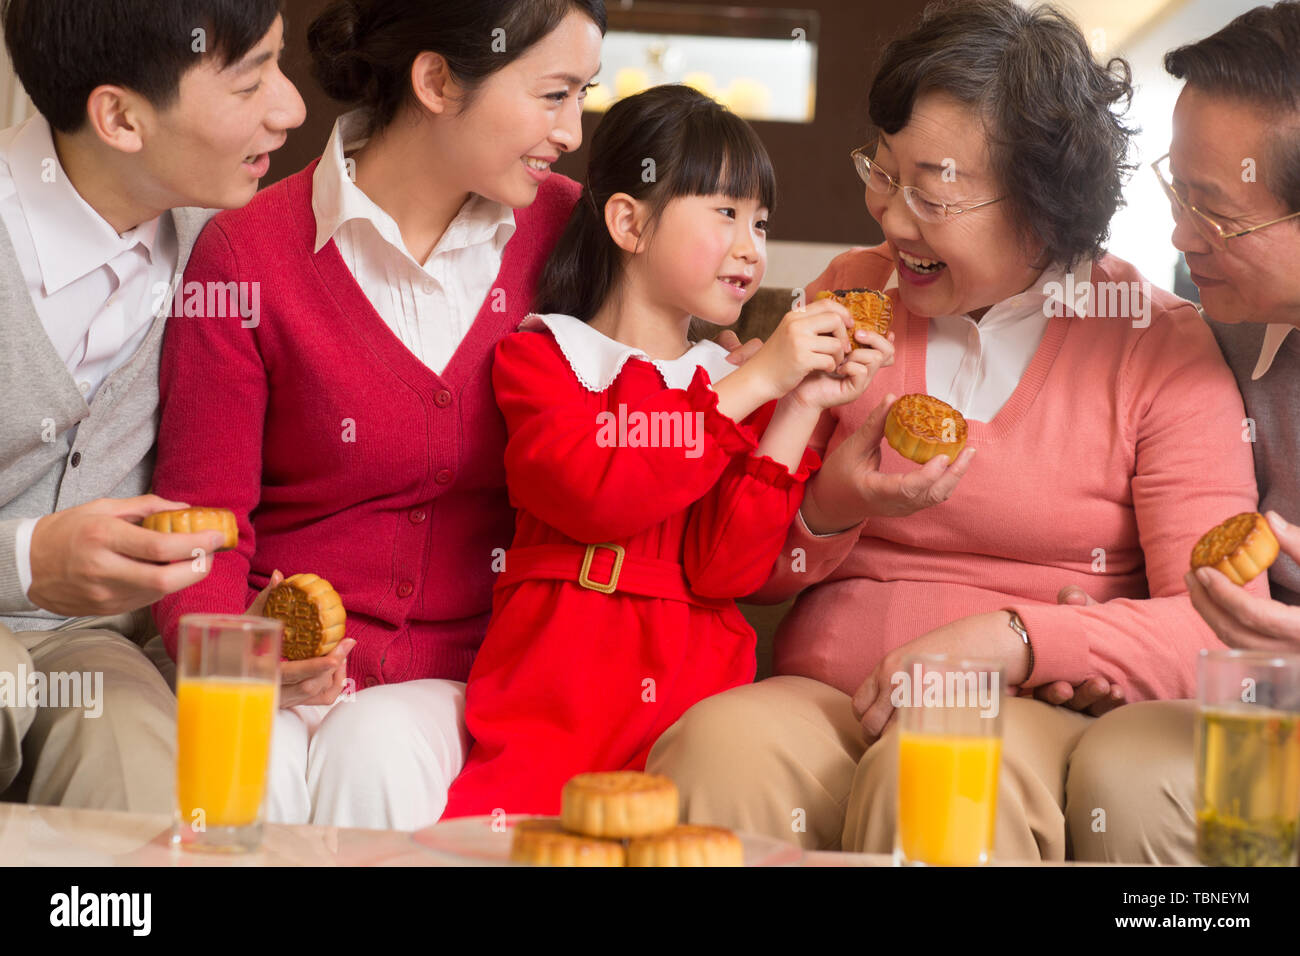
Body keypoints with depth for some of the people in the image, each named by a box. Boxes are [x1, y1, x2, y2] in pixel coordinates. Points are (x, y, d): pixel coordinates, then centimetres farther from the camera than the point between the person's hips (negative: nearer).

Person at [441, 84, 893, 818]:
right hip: (551, 696, -2)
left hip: (694, 700, 3)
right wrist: (753, 384, -8)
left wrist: (801, 409, -3)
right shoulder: (540, 357, 11)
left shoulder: (743, 385, 19)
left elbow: (725, 569, 2)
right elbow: (595, 499, -12)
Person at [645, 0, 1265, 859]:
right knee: (720, 745, -33)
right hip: (824, 700, 3)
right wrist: (828, 511, -6)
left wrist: (1008, 641, -20)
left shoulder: (1160, 345, 2)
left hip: (1043, 719, -2)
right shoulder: (850, 295, 14)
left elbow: (1219, 627, -7)